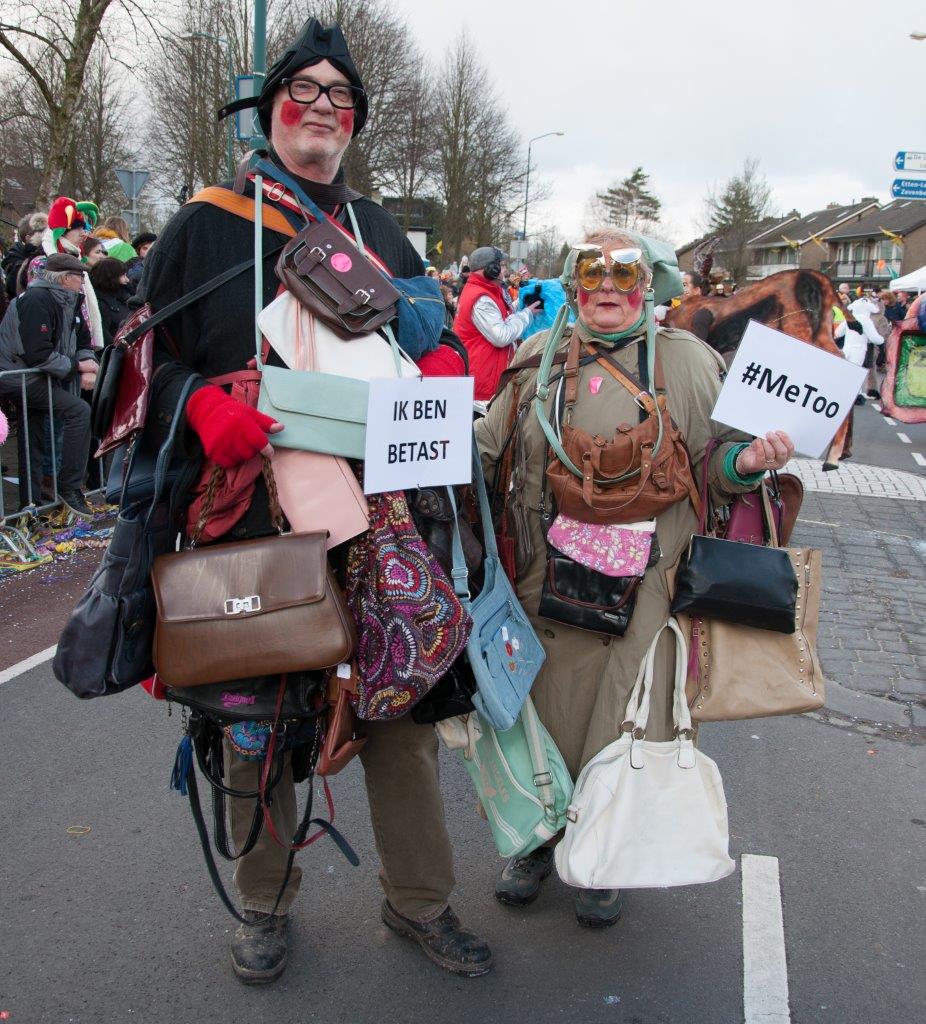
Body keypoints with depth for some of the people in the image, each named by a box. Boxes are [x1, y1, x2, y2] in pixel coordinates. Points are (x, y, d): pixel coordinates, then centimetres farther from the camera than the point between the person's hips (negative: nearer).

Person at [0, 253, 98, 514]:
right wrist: (77, 365, -19)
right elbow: (38, 355, -26)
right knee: (79, 411, -20)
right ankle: (69, 487, -14)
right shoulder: (37, 300, -19)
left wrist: (89, 364, -8)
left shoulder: (67, 301, 8)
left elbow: (82, 342, 13)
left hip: (36, 375, 9)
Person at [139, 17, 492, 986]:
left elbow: (429, 344, 20)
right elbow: (150, 351, 1)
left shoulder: (382, 232, 15)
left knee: (402, 701, 6)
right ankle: (265, 902, 29)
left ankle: (418, 897, 24)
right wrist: (203, 405, -19)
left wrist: (441, 363, -3)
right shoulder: (206, 225, 5)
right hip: (253, 515, -2)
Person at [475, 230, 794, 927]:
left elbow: (712, 461, 3)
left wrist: (746, 460, -18)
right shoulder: (538, 359, 8)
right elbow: (488, 449, 11)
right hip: (545, 581, 2)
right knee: (545, 711, 13)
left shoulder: (685, 361, 1)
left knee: (621, 727, 5)